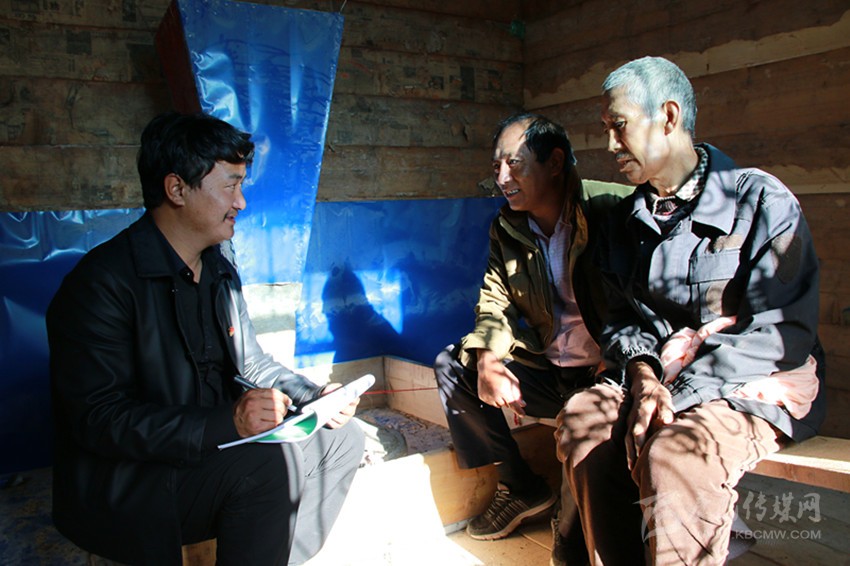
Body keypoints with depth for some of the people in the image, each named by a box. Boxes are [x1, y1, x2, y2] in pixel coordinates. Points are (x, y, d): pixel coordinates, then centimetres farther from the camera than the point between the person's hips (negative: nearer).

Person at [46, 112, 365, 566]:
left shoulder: (219, 268, 7)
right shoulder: (102, 282, -19)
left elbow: (251, 362, 15)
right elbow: (99, 418, -24)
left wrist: (315, 396, -1)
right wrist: (225, 422, -34)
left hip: (210, 452, 8)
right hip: (120, 481, -8)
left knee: (342, 436, 4)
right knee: (265, 464, -31)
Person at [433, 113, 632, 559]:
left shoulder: (611, 208, -14)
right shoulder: (506, 229, 5)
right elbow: (495, 304, 5)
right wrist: (487, 361, -15)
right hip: (548, 369, 6)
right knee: (452, 365, 0)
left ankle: (575, 532, 0)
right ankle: (520, 487, 9)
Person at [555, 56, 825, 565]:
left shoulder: (761, 199, -7)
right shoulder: (626, 223, 12)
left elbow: (783, 331, -15)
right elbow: (622, 318, 9)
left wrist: (678, 397, -22)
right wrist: (643, 376, -14)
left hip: (756, 386, -5)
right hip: (659, 374, 5)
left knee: (675, 452, -34)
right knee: (581, 419, -23)